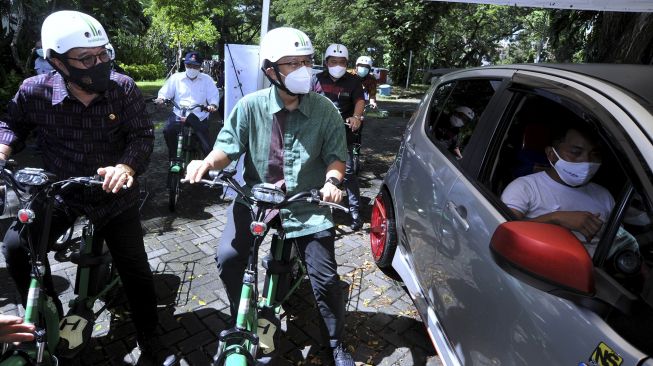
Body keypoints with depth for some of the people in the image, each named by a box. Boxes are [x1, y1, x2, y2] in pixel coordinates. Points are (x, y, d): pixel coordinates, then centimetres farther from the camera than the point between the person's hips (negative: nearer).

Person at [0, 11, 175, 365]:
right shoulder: (35, 91, -14)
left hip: (114, 194, -1)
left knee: (136, 270, 0)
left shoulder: (123, 88, -16)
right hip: (59, 191, 2)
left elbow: (143, 134, -17)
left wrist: (126, 167, -35)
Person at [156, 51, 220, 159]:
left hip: (199, 115, -1)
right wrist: (161, 98, -12)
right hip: (179, 114, 1)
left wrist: (213, 105, -21)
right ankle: (173, 157, -6)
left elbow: (214, 96, 2)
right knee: (168, 131, -26)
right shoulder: (176, 78, 13)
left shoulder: (207, 79, 11)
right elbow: (165, 92, 12)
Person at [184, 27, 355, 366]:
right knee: (228, 257, -13)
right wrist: (207, 162, -25)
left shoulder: (324, 109, -7)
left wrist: (332, 179, -23)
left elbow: (336, 155, -2)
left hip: (308, 203, 0)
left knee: (325, 278, 1)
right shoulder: (250, 106, -8)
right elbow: (228, 147, -4)